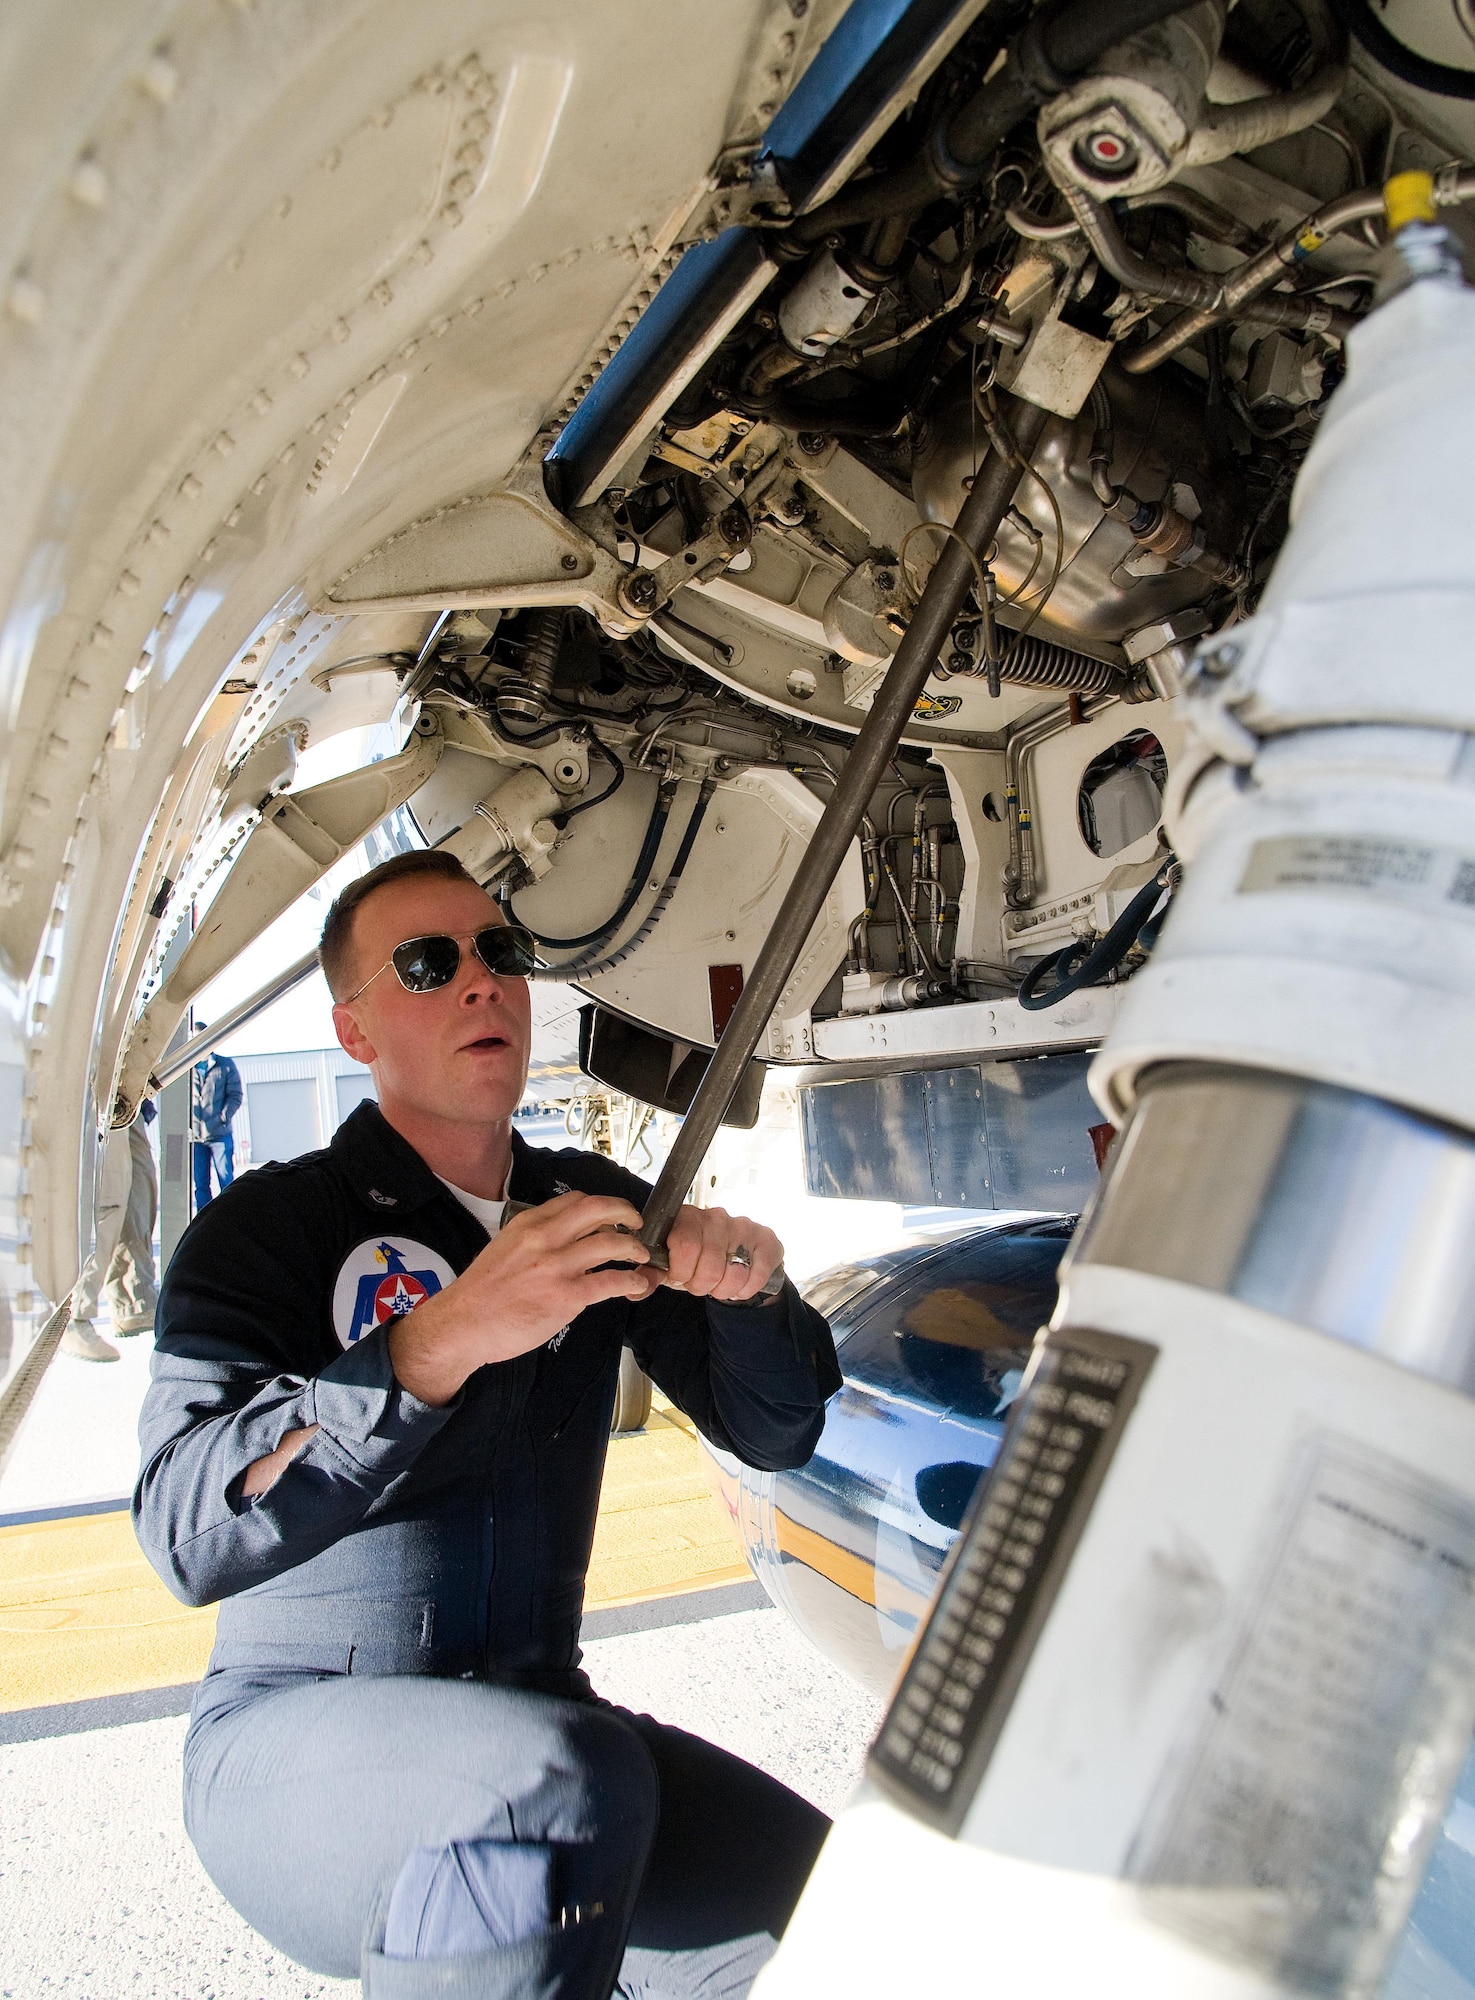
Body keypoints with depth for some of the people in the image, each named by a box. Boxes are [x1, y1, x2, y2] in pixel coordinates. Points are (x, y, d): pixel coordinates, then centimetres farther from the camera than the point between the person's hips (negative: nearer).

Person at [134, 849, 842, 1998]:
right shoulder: (270, 1226, -6)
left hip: (532, 1719, 6)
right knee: (560, 1775, -36)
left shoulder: (594, 1209, 7)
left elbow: (775, 1436, 7)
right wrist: (438, 1343, -34)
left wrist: (748, 1287, -14)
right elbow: (191, 1534, -21)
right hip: (293, 1732, -5)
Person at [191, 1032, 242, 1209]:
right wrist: (185, 1121, -8)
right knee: (199, 1184, 6)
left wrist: (223, 1117, -12)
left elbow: (236, 1095, 1)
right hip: (195, 1136, 2)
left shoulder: (225, 1065, 5)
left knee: (226, 1181, 0)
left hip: (220, 1134, -2)